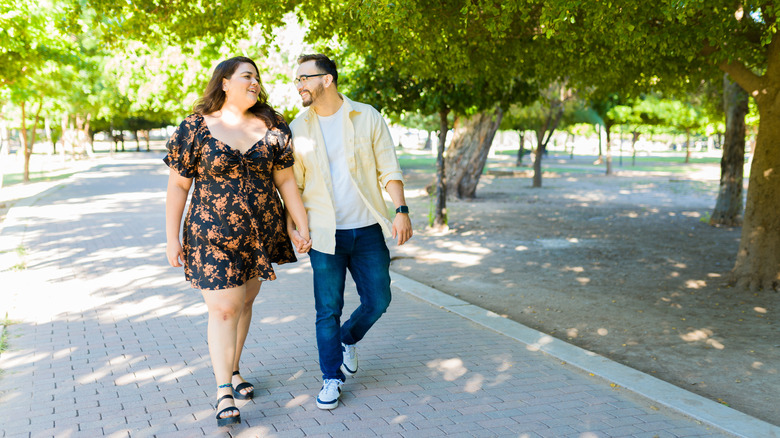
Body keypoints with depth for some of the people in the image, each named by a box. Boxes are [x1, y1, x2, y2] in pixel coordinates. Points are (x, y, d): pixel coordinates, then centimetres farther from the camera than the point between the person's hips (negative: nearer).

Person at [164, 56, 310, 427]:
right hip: (213, 235, -3)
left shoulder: (271, 127, 3)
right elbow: (178, 186, -3)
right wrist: (172, 239, -5)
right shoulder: (196, 128, -6)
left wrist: (303, 226, 3)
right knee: (223, 308, -6)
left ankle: (233, 369, 34)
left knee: (245, 301, 14)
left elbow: (285, 180, 5)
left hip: (260, 232, 4)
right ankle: (223, 390, 5)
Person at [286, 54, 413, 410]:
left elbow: (389, 170, 2)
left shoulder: (367, 117, 1)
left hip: (367, 230, 1)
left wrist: (401, 210, -8)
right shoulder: (298, 129, 2)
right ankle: (332, 378, 20)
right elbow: (292, 184, 6)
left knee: (378, 301, 5)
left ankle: (349, 339, 36)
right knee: (328, 309, 2)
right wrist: (291, 226, -4)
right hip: (324, 234, 0)